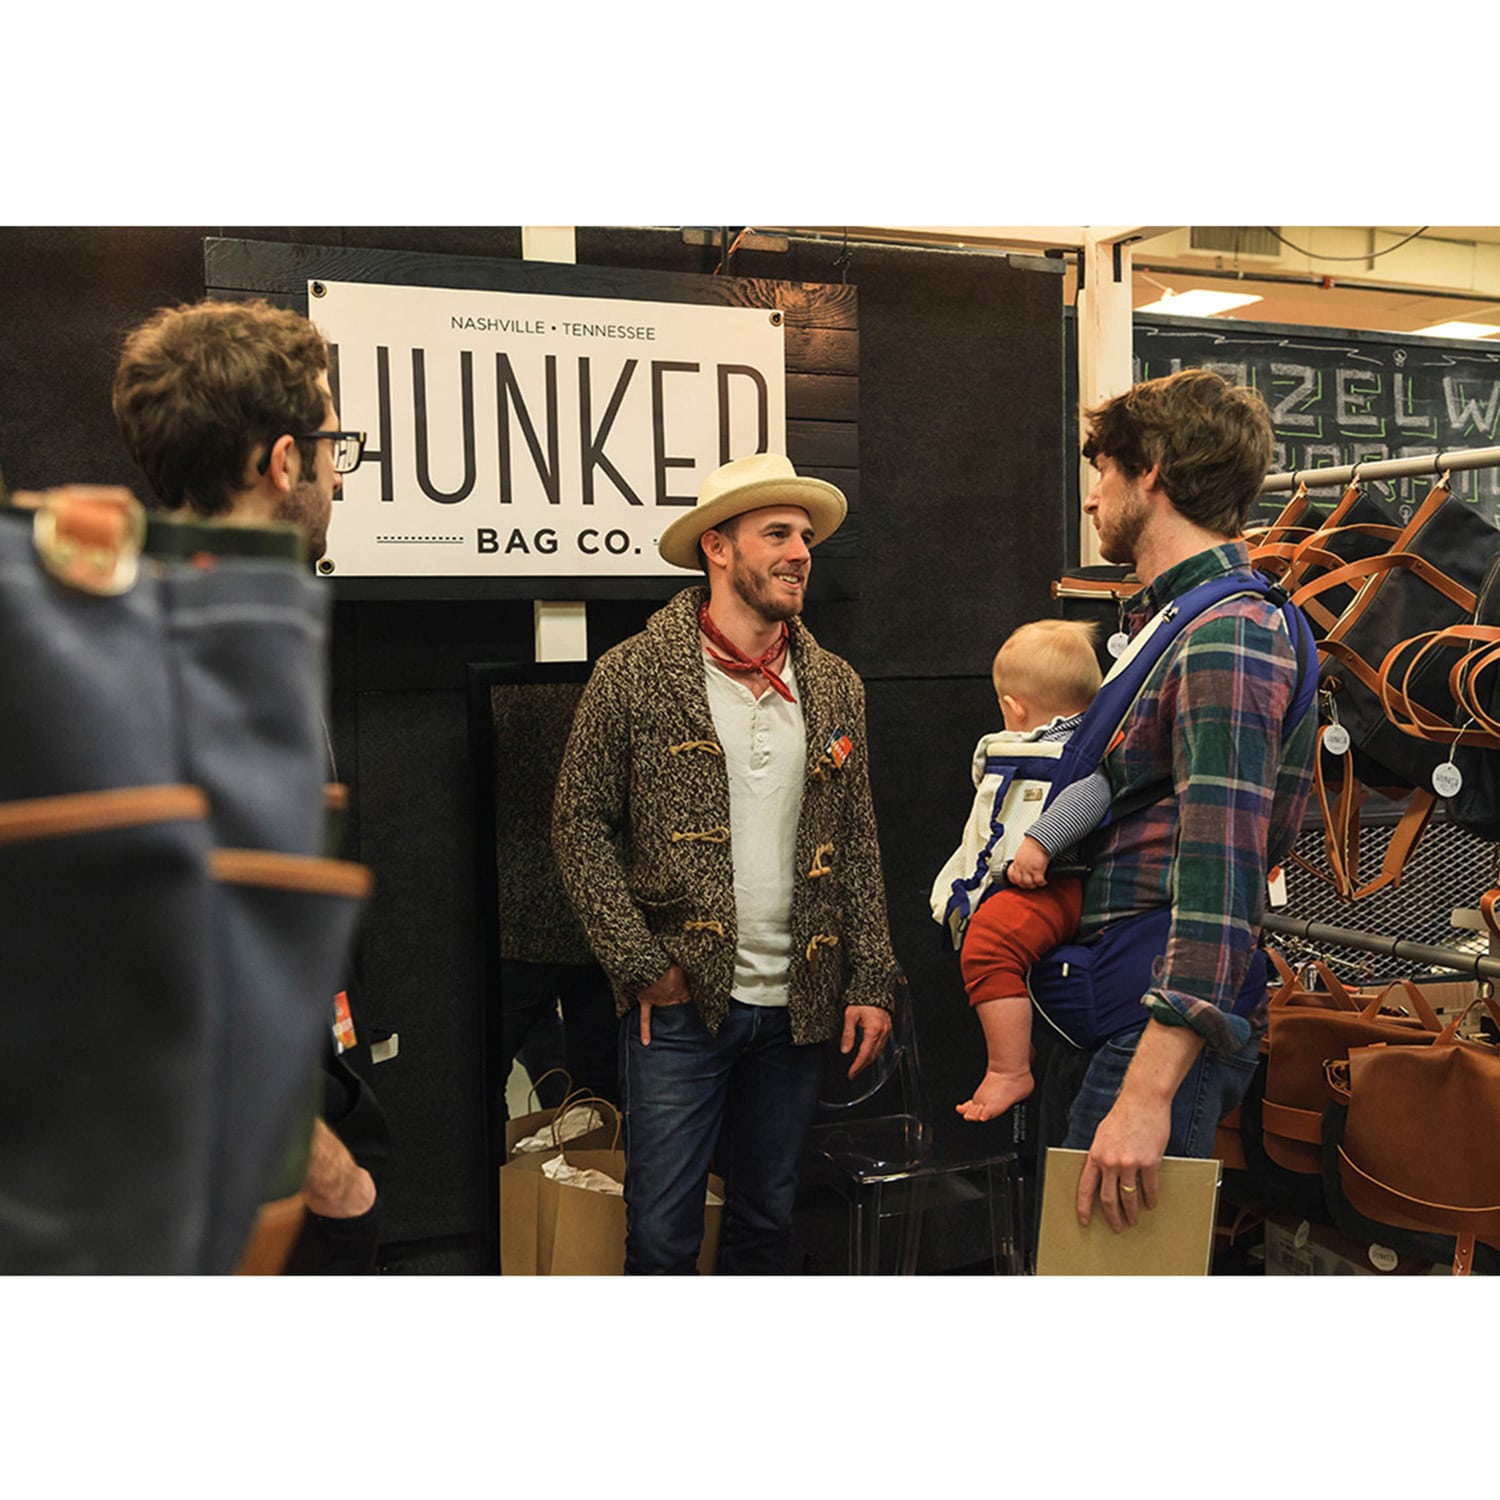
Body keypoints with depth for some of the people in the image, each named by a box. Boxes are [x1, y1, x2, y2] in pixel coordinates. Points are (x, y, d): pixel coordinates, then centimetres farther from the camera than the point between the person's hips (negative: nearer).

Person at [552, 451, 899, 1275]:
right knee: (662, 1233, 2)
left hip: (797, 1006, 4)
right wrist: (641, 964, -9)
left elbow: (858, 845, 11)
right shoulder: (633, 675, -5)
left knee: (767, 1222, 16)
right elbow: (581, 822, -4)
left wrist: (870, 983, 5)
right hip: (680, 1002, -4)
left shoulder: (835, 688, 8)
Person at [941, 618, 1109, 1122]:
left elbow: (1091, 791, -32)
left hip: (1060, 885, -12)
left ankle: (1009, 1071, -32)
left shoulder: (1067, 749, -9)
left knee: (990, 938, -34)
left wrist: (1039, 842, -37)